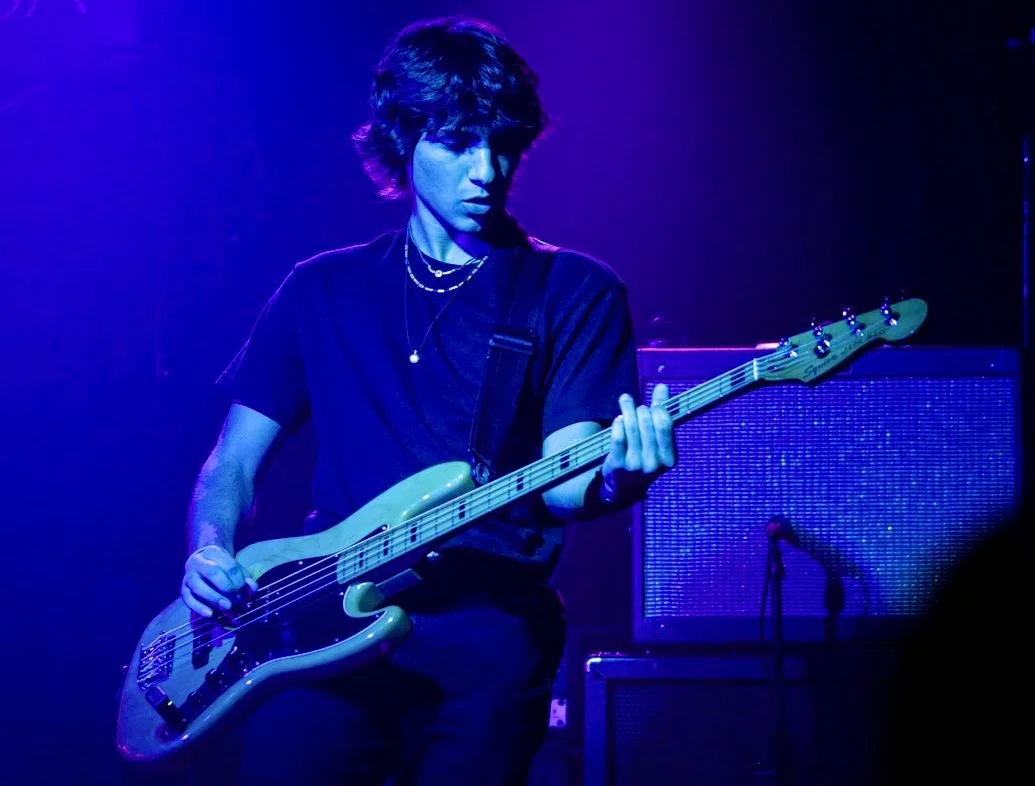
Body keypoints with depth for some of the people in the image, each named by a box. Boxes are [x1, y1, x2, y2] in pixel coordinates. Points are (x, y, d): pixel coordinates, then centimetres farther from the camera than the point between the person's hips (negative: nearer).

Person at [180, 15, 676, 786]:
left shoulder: (574, 293, 9)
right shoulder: (323, 291, 16)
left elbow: (556, 481, -1)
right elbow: (234, 461, 17)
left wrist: (610, 481, -25)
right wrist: (210, 553, -3)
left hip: (485, 627, 1)